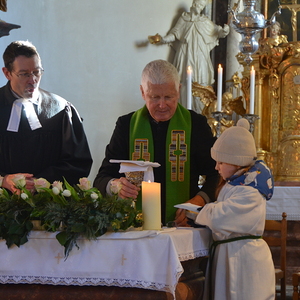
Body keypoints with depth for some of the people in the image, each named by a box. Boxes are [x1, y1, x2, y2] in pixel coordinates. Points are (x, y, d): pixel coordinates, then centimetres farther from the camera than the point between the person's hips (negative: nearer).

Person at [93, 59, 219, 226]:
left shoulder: (196, 123, 10)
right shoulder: (127, 124, 12)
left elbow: (216, 174, 8)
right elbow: (102, 178, 7)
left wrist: (198, 201, -11)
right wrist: (115, 186, -16)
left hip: (183, 226, -4)